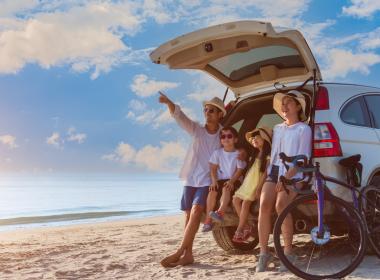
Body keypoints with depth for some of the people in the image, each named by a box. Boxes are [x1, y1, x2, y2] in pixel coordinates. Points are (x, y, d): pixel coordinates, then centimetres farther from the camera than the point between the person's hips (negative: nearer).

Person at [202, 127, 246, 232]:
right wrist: (214, 181, -14)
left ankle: (220, 212, -50)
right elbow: (213, 169, 2)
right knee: (212, 191, -27)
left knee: (226, 189, -35)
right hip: (220, 180, 2)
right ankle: (208, 220, -28)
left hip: (233, 181, -2)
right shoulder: (217, 152, 8)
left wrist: (231, 181, -22)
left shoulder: (239, 154, 1)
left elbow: (239, 170, -6)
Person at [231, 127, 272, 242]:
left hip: (257, 182, -9)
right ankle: (246, 226, -3)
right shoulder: (257, 151, 17)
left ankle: (239, 230, -15)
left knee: (245, 203, -20)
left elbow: (265, 172, -16)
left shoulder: (268, 155, -8)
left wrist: (259, 188, -24)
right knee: (235, 200, -6)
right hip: (248, 181, 9)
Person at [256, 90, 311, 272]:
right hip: (273, 171, 5)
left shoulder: (303, 129, 5)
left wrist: (286, 178, -16)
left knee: (281, 205, -30)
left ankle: (288, 253, -21)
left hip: (293, 174, -5)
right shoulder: (277, 129, 24)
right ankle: (263, 254, -19)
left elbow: (303, 159, -5)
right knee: (264, 204, -22)